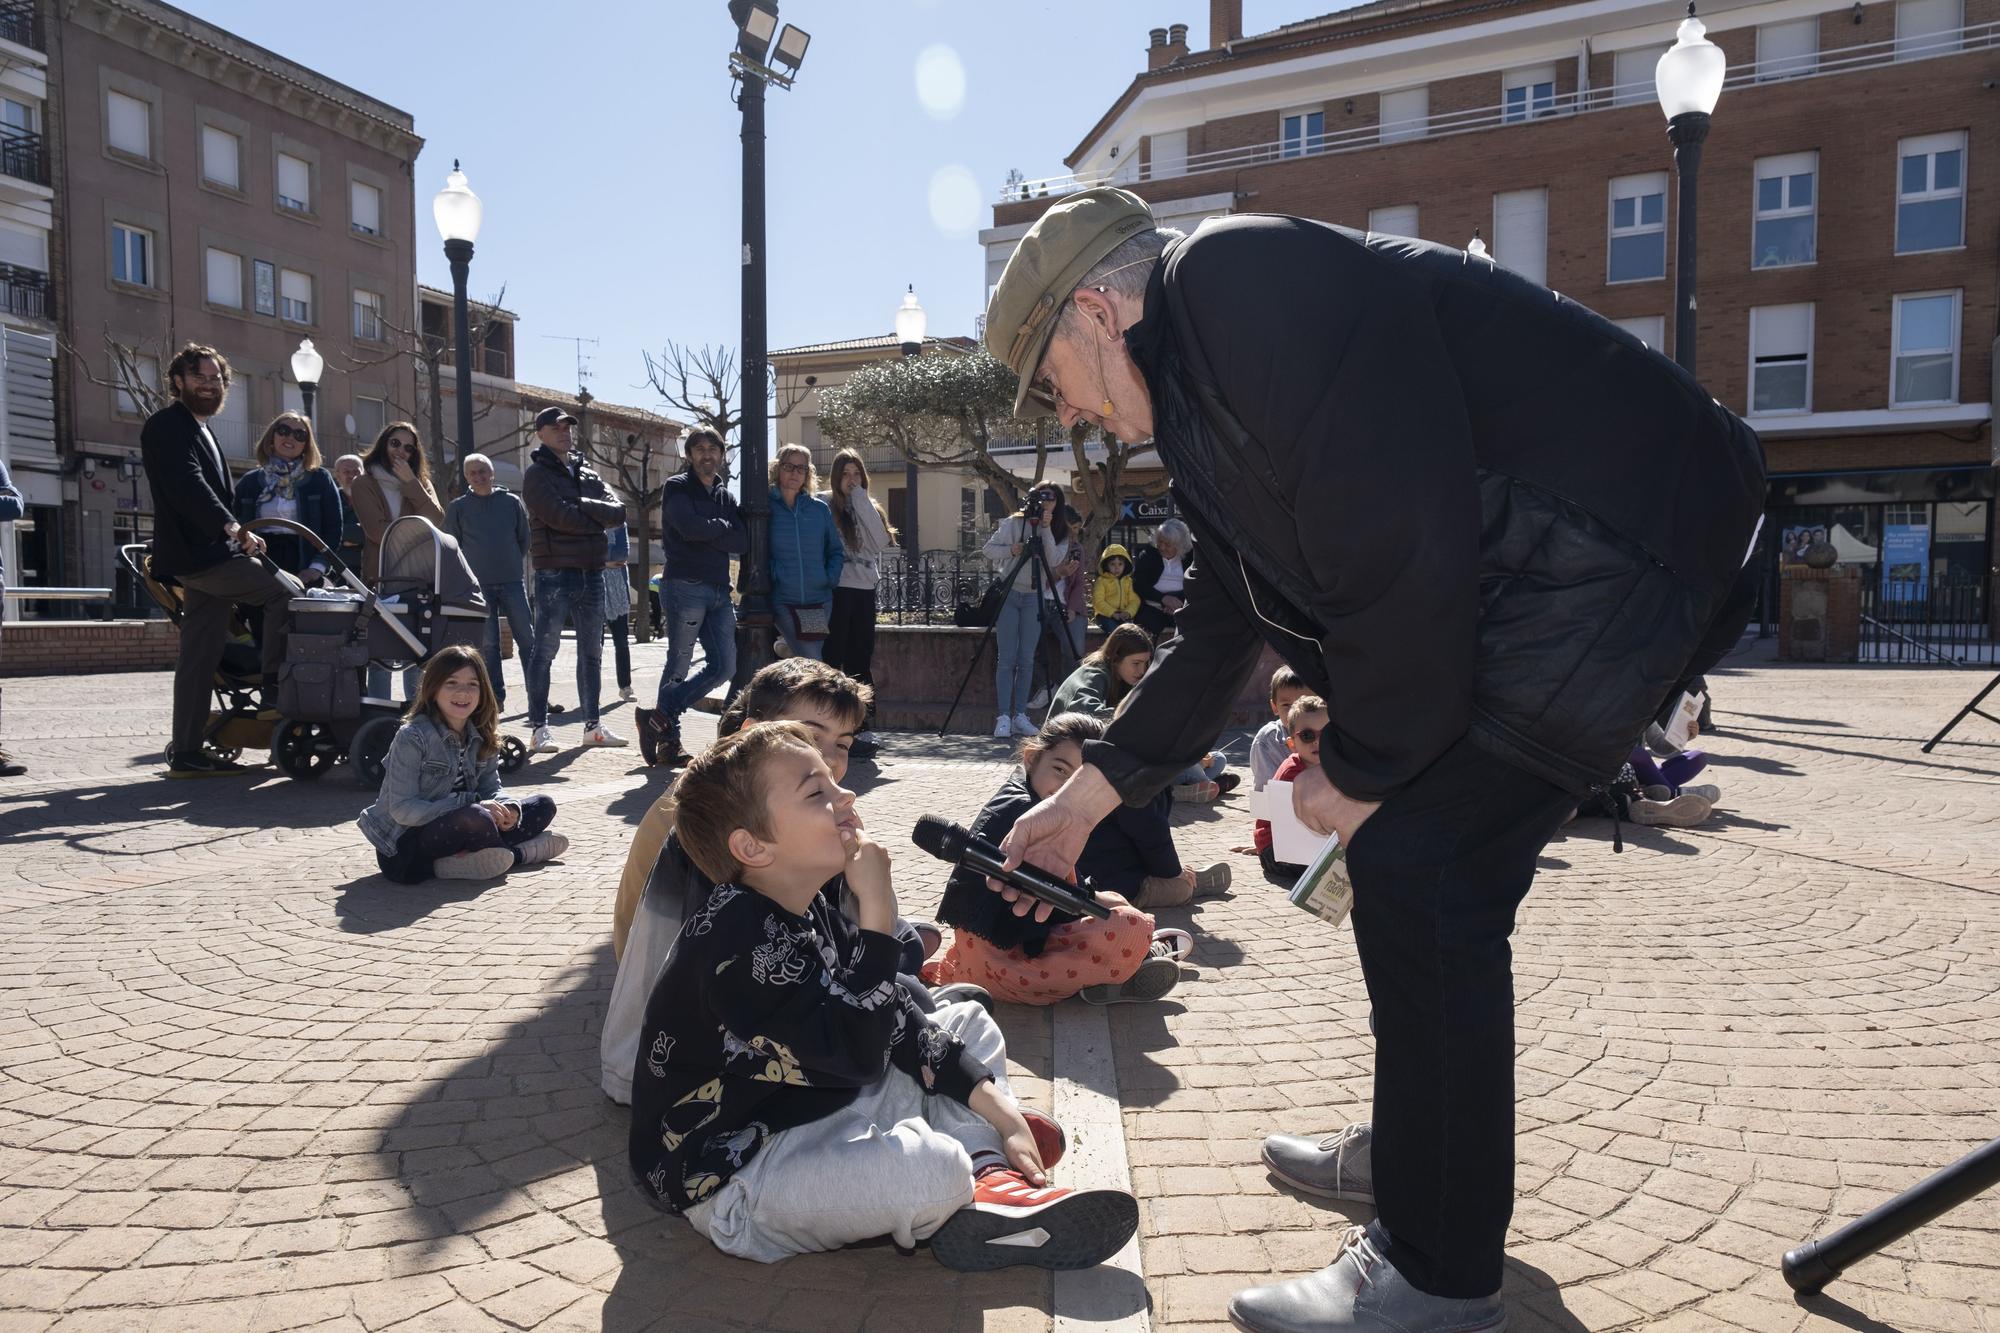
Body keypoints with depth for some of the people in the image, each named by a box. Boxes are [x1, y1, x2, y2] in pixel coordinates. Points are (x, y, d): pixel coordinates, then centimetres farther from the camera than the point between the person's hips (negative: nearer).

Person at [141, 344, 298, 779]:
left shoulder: (199, 430, 25)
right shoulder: (167, 425, -6)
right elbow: (187, 486, -20)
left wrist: (237, 536, 12)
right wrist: (234, 528, -28)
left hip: (208, 553, 9)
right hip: (196, 554, -9)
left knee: (200, 656, 8)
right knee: (285, 590, -15)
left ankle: (186, 752, 10)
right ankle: (274, 690, -9)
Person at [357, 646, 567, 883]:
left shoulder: (481, 737, 3)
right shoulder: (412, 737, -17)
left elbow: (491, 788, 5)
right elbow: (402, 810, -22)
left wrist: (507, 807, -20)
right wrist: (472, 805, -28)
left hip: (451, 831, 7)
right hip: (403, 850, -7)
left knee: (543, 806, 0)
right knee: (476, 819, -36)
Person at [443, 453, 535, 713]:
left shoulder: (512, 501, 7)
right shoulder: (458, 507, 5)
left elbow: (524, 538, 13)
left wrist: (514, 563, 10)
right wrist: (469, 572, 4)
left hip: (512, 581, 0)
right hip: (478, 585, 0)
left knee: (527, 639, -2)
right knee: (487, 644, 1)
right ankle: (496, 698, 7)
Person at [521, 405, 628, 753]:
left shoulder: (589, 474, 16)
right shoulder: (537, 475, -1)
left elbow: (618, 512, 0)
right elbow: (559, 516, -17)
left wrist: (581, 507, -13)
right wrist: (598, 517, -5)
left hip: (592, 572, 6)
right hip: (555, 572, -6)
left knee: (592, 652, 11)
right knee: (545, 650, -4)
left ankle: (592, 724, 19)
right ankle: (539, 727, 1)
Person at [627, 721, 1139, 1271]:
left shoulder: (811, 913, 3)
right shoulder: (737, 942, -26)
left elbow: (900, 1020, 6)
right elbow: (857, 1054, -32)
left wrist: (998, 1107, -1)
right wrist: (877, 911, -29)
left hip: (819, 1116, 10)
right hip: (732, 1180, -10)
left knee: (969, 1025, 14)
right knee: (932, 1166, -37)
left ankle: (989, 1178, -8)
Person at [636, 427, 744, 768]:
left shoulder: (725, 495, 20)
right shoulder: (677, 487, 2)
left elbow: (743, 541, 5)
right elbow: (690, 527, -18)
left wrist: (708, 530, -8)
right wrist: (723, 526, -1)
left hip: (719, 589, 7)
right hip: (685, 586, -7)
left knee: (724, 666, 2)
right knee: (679, 666, -4)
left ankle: (659, 717, 12)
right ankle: (668, 740, 7)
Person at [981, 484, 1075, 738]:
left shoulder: (1060, 533, 5)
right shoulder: (1013, 523, 1)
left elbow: (1053, 561, -11)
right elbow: (989, 548, 1)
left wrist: (1045, 529, -17)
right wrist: (1010, 550, -17)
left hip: (1035, 598, 2)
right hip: (1008, 594, -2)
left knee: (1026, 660, 2)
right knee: (1006, 659, -5)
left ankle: (1020, 715, 7)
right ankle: (1004, 717, -7)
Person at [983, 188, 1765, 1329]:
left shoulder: (1238, 280, -16)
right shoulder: (1203, 385, 16)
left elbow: (1397, 539, -25)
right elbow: (1218, 631, 20)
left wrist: (1360, 768, -12)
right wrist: (1087, 799, 23)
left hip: (1616, 541, -10)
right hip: (1513, 580, 10)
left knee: (1419, 873, -11)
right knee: (1413, 865, 14)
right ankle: (1413, 1152, 33)